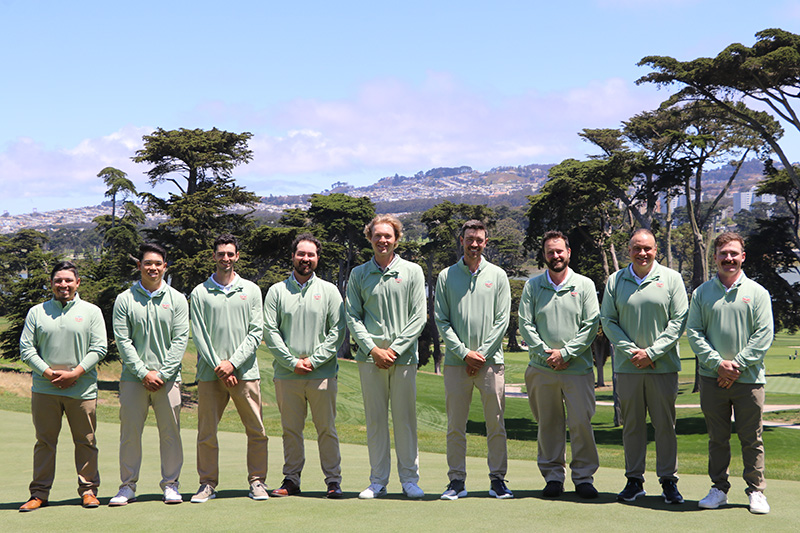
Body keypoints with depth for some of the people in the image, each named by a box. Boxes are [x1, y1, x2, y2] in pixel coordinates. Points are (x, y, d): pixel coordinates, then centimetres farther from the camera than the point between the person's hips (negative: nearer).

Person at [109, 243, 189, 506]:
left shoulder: (176, 299, 6)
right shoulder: (124, 300, 4)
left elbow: (180, 339, 1)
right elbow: (123, 341, -1)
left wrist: (162, 373, -9)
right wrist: (143, 372, -10)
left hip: (168, 377, 0)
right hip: (133, 378, 0)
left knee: (170, 432, 3)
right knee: (130, 432, 2)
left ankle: (171, 484, 14)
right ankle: (128, 486, 11)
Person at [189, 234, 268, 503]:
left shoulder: (251, 290, 9)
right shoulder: (200, 293, 6)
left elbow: (256, 332, 3)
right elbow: (198, 335, 1)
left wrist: (233, 362, -8)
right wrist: (218, 365, -9)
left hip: (245, 371, 1)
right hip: (210, 373, 0)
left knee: (256, 432, 1)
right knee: (206, 433, 1)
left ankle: (257, 481, 12)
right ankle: (208, 483, 12)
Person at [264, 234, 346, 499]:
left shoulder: (329, 291, 8)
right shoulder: (277, 291, 8)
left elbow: (337, 331, 2)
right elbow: (270, 332, 1)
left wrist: (314, 360, -8)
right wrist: (292, 362, -8)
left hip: (323, 374, -1)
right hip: (286, 375, 1)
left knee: (327, 429, 1)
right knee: (291, 430, 6)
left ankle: (333, 479, 8)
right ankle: (291, 479, 15)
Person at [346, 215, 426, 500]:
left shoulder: (412, 271, 6)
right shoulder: (358, 274, 9)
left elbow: (418, 316, 1)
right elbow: (352, 316, 5)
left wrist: (395, 349, -8)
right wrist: (372, 348, -8)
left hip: (404, 356, -1)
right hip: (370, 357, 1)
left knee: (405, 418, 1)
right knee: (375, 419, 4)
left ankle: (409, 479, 10)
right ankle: (378, 480, 11)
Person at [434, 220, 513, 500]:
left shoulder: (498, 275, 8)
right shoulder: (446, 277, 7)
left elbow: (502, 320, 3)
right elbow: (441, 320, 3)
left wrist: (482, 354, -6)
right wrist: (464, 352, -7)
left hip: (491, 361, 0)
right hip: (456, 361, 0)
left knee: (496, 425, 3)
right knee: (455, 426, 2)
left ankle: (497, 479, 11)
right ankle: (457, 480, 9)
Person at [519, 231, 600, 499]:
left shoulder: (585, 285, 5)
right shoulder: (532, 286, 9)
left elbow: (591, 325, -1)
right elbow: (525, 324, 3)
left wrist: (565, 353, -9)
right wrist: (546, 353, -8)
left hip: (578, 368, -1)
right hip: (541, 369, 2)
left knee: (581, 422, -5)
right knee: (548, 424, 6)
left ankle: (584, 476, 6)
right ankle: (553, 475, 15)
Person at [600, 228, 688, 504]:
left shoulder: (671, 278, 2)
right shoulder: (616, 281, 7)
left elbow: (679, 321, -2)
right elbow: (607, 320, 5)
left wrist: (652, 352, -10)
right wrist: (630, 350, -8)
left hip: (663, 366, -1)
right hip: (627, 366, 2)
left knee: (665, 424, 1)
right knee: (632, 424, 6)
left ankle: (668, 479, 11)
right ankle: (634, 480, 15)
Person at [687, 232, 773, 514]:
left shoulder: (757, 292, 4)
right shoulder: (702, 293, 8)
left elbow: (763, 335, -3)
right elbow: (693, 332, 2)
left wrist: (738, 365, -12)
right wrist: (717, 363, -11)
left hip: (748, 378, -1)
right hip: (712, 378, 2)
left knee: (752, 438, 3)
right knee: (717, 438, 8)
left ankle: (756, 491, 12)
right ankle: (719, 488, 17)